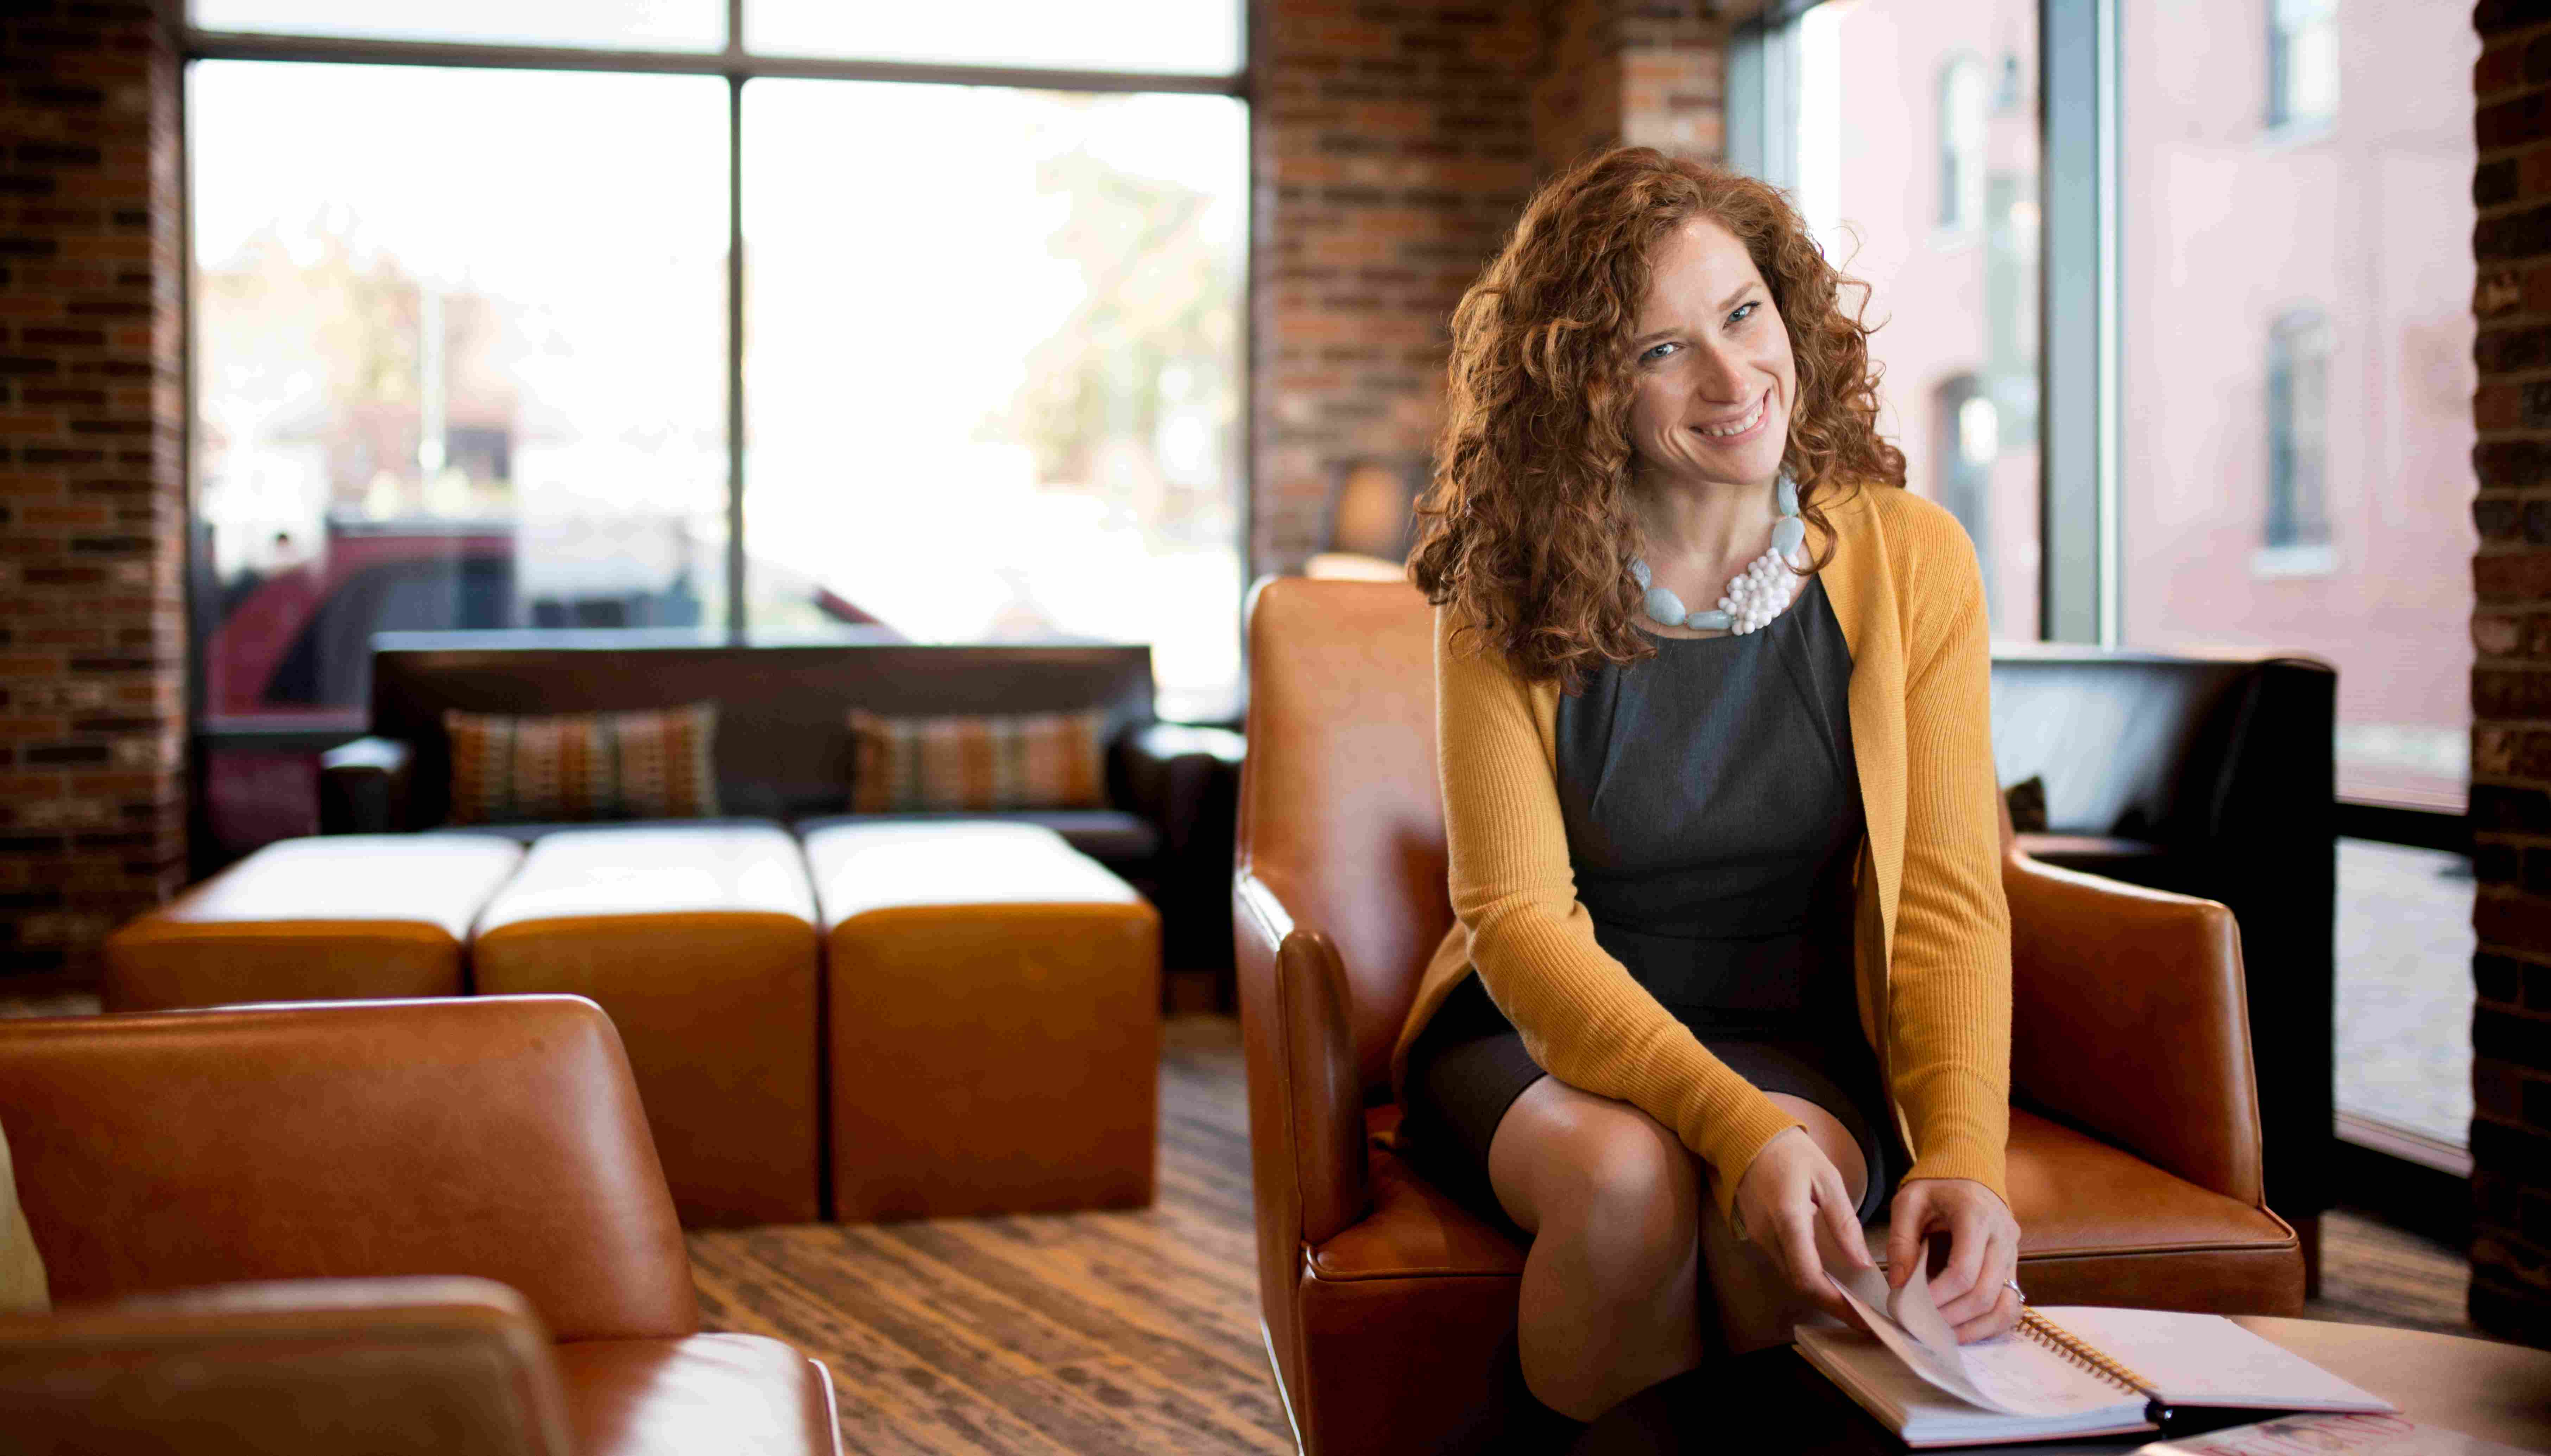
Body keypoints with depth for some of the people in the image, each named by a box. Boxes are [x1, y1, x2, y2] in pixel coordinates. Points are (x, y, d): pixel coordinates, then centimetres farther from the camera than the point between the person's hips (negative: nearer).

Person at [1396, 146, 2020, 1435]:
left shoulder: (1908, 561, -5)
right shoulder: (1509, 592, -9)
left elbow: (1948, 901, -9)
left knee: (1783, 1181, -32)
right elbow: (1519, 916, -15)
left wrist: (1966, 1156, -28)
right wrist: (1737, 1128, -30)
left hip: (1804, 1046, 1)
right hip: (1540, 1042, 0)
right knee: (1628, 1176, -33)